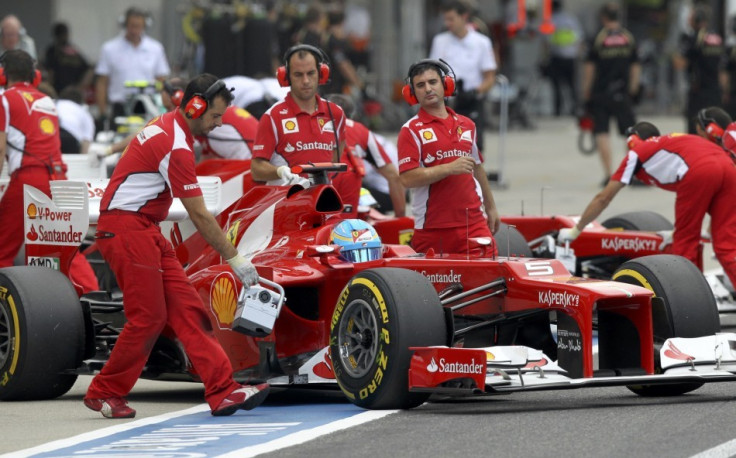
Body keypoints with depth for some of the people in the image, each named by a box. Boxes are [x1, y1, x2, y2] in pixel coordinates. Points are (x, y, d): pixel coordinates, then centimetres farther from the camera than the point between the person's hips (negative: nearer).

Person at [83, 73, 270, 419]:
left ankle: (222, 390, -6)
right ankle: (104, 393, 6)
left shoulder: (167, 126, 14)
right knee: (148, 317, -7)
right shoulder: (176, 145, -18)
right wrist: (233, 258, -12)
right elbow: (199, 215, -17)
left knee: (186, 308, 0)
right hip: (126, 228, -10)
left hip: (145, 231, 10)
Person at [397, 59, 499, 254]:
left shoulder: (467, 126, 17)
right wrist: (450, 168, -18)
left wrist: (491, 208, 31)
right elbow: (407, 178, -13)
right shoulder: (411, 131, -1)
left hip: (473, 222, 4)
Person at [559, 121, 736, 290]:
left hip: (699, 172, -5)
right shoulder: (673, 143, 42)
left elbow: (603, 198, 30)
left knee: (685, 246, 11)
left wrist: (576, 230, 40)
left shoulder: (636, 153, 26)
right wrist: (678, 232, 60)